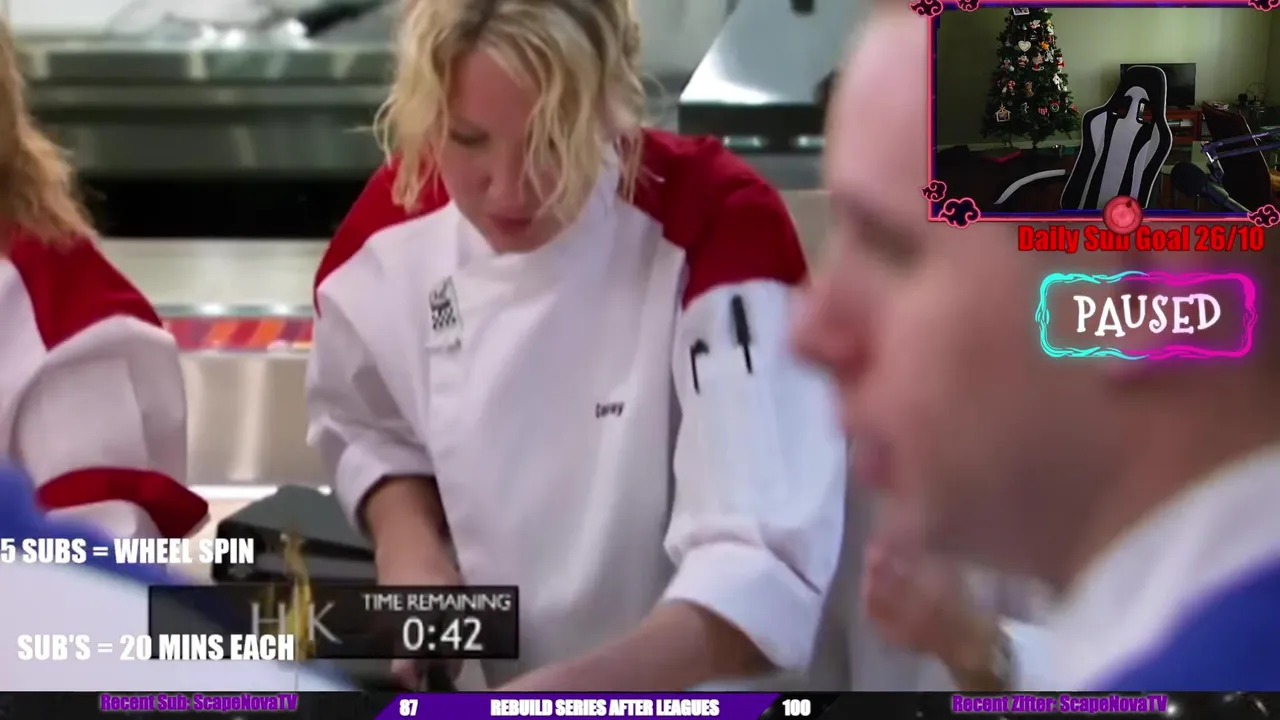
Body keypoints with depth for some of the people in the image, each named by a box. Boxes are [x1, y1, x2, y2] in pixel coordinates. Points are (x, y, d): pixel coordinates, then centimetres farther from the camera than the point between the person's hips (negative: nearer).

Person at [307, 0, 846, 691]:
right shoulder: (388, 235, -7)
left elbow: (765, 563, -28)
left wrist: (583, 691, -41)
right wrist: (409, 548, -6)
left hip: (694, 695, -4)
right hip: (492, 690, 4)